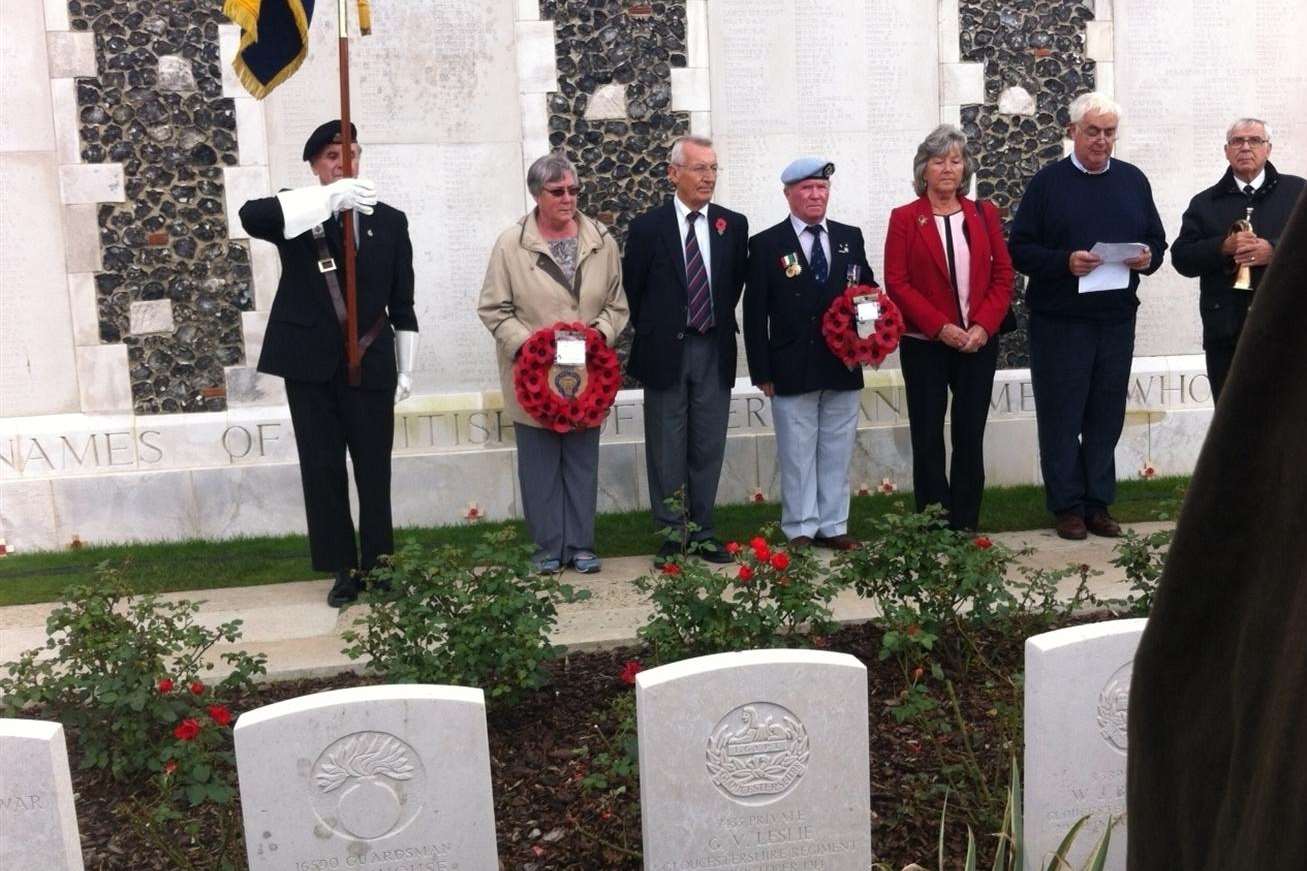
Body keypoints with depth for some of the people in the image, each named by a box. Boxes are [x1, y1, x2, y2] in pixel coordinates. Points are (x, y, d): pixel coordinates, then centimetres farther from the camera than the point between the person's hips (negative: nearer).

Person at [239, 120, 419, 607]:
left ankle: (378, 564, 17)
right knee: (323, 471, 4)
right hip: (311, 365, 0)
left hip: (370, 365, 1)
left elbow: (402, 303, 10)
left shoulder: (389, 220, 9)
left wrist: (405, 367, 5)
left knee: (374, 470, 5)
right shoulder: (297, 216, 3)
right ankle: (343, 569, 14)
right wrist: (330, 198, -33)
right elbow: (250, 216, -22)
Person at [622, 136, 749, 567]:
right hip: (665, 351, -2)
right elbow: (632, 290, 3)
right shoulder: (647, 227, -4)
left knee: (708, 448, 9)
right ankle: (672, 535, 15)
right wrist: (652, 333, 5)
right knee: (667, 450, 5)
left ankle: (702, 532, 19)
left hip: (715, 351, 2)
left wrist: (718, 321, 10)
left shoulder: (734, 224, 3)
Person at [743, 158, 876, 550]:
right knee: (797, 455, 3)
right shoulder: (766, 244, -1)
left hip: (843, 366, 3)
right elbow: (755, 313, -2)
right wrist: (762, 372, -7)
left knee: (837, 453, 9)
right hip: (792, 370, -3)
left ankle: (834, 526, 19)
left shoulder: (851, 237, 9)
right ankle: (800, 529, 12)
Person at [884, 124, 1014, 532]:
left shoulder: (983, 214, 8)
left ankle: (966, 527, 13)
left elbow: (1003, 275, 6)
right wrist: (941, 327, -14)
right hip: (924, 345, -2)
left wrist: (984, 326, -9)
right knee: (928, 439, 2)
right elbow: (897, 283, -7)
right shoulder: (905, 218, -1)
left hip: (978, 343, 3)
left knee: (970, 437, 5)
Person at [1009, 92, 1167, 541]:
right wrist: (1064, 262, -20)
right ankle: (1067, 505, 11)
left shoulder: (1133, 180, 12)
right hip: (1059, 320, -3)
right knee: (1061, 416, 1)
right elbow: (1020, 249, -4)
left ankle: (1099, 503, 19)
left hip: (1117, 319, 4)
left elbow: (1157, 241, 15)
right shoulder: (1047, 182, 0)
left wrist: (1149, 257, -8)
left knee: (1107, 415, 8)